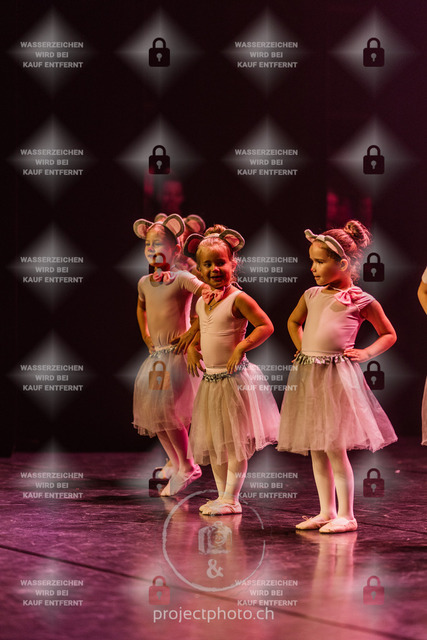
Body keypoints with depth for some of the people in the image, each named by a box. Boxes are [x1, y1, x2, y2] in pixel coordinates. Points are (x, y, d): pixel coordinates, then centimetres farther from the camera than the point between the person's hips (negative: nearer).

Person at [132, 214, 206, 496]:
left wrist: (195, 330, -17)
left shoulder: (182, 279, -10)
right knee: (151, 411, 4)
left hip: (178, 354, -8)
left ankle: (186, 466, 1)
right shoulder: (144, 283, 12)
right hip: (156, 356, 8)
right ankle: (178, 466, 16)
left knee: (165, 407, -16)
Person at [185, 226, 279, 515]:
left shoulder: (238, 299, -12)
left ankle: (231, 498, 5)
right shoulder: (201, 301, 10)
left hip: (234, 378, -8)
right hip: (210, 379, 8)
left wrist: (241, 347, -21)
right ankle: (223, 494, 22)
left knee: (235, 441, -1)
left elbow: (266, 326, -15)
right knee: (212, 441, 13)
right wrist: (192, 348, 11)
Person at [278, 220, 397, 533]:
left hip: (338, 376, -6)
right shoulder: (312, 295, 13)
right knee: (316, 449, 9)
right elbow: (293, 322, 33)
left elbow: (389, 335, 10)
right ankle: (326, 511, 19)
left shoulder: (363, 301, -2)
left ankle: (346, 515, 1)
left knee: (334, 447, -8)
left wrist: (366, 353, -5)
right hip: (308, 376, 6)